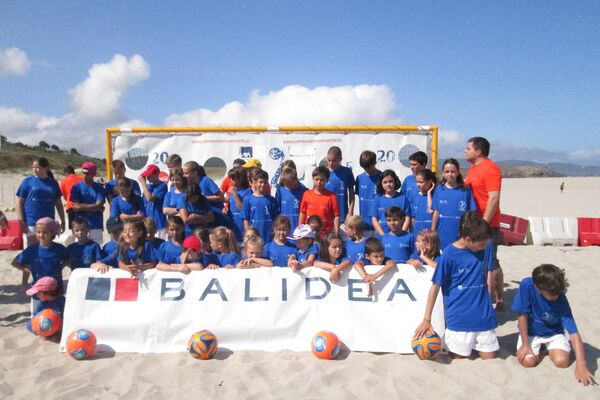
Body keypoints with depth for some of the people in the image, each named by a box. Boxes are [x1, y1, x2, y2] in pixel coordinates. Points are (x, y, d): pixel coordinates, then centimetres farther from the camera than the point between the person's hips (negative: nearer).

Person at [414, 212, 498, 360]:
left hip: (484, 316, 4)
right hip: (459, 318, -4)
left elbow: (488, 276, 13)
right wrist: (426, 320, -6)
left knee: (490, 359, 8)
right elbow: (435, 287, -8)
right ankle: (448, 339, 32)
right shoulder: (449, 254, -13)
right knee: (459, 358, 6)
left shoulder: (485, 248, -1)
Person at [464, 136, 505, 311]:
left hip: (486, 225, -9)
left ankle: (499, 300, 6)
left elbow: (494, 198, -19)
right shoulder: (473, 169, 16)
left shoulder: (490, 169, -12)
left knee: (490, 262, -3)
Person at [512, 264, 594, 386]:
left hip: (554, 332, 0)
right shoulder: (527, 285, -30)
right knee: (528, 361, -20)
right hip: (531, 332, 0)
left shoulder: (560, 298, -26)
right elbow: (522, 316, -21)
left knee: (562, 361, -22)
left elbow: (573, 332, -27)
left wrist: (581, 364, -35)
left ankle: (548, 347, 13)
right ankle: (540, 347, 13)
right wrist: (525, 345, -17)